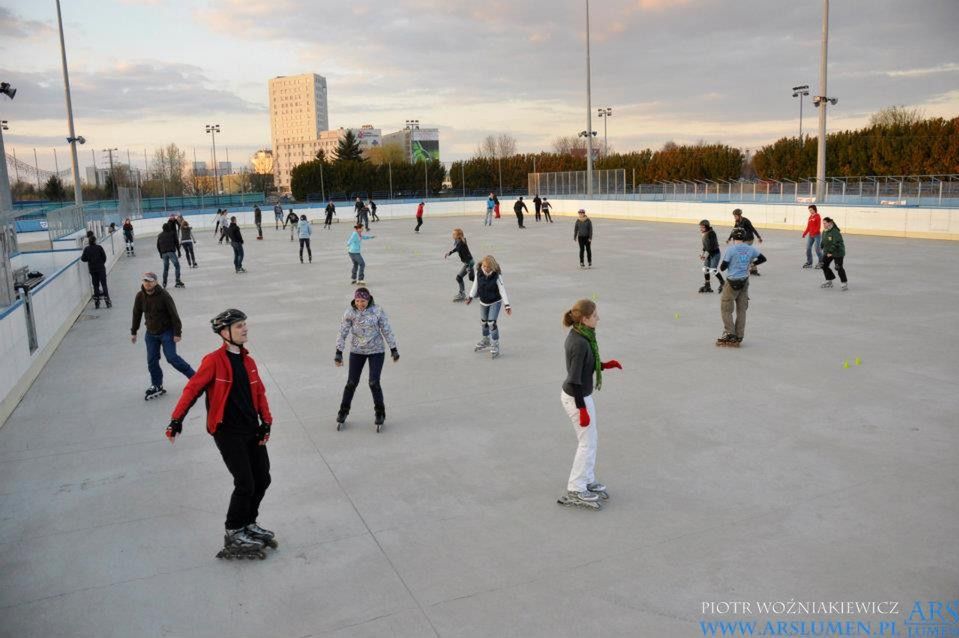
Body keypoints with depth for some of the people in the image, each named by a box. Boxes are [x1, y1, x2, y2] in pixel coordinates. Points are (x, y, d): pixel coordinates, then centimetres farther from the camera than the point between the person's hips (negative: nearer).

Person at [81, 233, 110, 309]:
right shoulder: (99, 247, -9)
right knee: (104, 284, 0)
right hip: (101, 268, -2)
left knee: (95, 285, 10)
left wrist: (81, 257, 21)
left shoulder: (86, 249, -3)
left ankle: (96, 303, 11)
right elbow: (104, 257, -7)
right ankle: (107, 301, -7)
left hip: (92, 269, 2)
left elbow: (83, 259, -2)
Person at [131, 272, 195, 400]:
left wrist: (177, 333, -15)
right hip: (151, 334, 5)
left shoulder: (164, 295, -17)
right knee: (152, 360, 4)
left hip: (166, 332, -5)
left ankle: (194, 376, 5)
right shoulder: (140, 297, -3)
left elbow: (173, 314, -15)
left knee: (172, 358, -9)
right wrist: (133, 332, 13)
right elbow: (137, 315, 10)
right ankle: (157, 386, 16)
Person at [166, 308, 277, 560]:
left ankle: (248, 524, 31)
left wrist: (266, 422, 5)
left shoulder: (248, 361, 11)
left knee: (262, 480, 10)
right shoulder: (214, 360, -10)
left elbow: (259, 393, 14)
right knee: (245, 484, -7)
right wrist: (177, 419, -21)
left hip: (251, 430, 7)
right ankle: (233, 534, 12)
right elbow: (193, 389, -14)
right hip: (227, 432, -7)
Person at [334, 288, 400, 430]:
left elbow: (387, 330, -4)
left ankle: (380, 413, 13)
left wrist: (394, 349, 0)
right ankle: (343, 411, 25)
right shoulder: (350, 312, -11)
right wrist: (338, 353, -9)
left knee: (374, 383, -7)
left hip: (376, 351, -1)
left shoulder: (377, 311, -13)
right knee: (351, 382, 4)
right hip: (357, 351, 2)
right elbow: (343, 332, -6)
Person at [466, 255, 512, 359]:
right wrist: (471, 297, 8)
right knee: (483, 321, 19)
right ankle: (486, 341, 44)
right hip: (483, 301, 5)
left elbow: (502, 289, -22)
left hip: (495, 302, -5)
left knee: (492, 322, -13)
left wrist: (507, 305, -25)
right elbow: (475, 284, 1)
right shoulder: (479, 272, -16)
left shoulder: (497, 275, -26)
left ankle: (495, 346, 0)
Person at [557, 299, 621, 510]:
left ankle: (587, 480, 35)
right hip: (577, 398, -9)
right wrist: (582, 409, -20)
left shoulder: (578, 335, 2)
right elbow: (575, 380, -25)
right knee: (587, 443, 5)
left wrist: (605, 365, 4)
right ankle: (575, 491, 16)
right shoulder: (580, 343, -27)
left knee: (590, 440, 20)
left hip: (578, 394, 9)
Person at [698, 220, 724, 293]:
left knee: (713, 270, -13)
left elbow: (711, 245, -25)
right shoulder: (705, 234, 7)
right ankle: (707, 286, 18)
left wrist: (707, 253, -26)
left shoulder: (711, 233, -19)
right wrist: (702, 253, 6)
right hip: (708, 254, 9)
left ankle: (723, 284, 6)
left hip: (715, 253, -9)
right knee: (705, 269, 7)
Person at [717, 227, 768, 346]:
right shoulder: (750, 249, 2)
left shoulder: (731, 249, -13)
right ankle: (738, 337, 15)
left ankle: (730, 334, 3)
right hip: (745, 282, 5)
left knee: (725, 309, 5)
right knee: (741, 310, 11)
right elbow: (763, 258, 15)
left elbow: (723, 267, -12)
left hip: (732, 282, -5)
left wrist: (722, 266, 12)